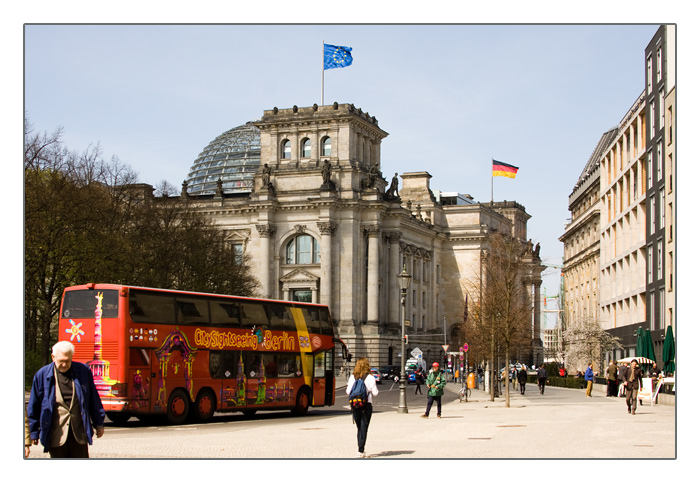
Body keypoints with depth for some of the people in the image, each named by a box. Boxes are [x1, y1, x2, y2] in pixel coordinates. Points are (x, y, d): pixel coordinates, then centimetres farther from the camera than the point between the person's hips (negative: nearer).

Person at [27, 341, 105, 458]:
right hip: (55, 435, -1)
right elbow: (34, 407, 7)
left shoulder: (84, 371, 3)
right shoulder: (42, 375, 0)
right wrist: (34, 432, 8)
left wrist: (99, 423, 13)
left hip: (79, 434, 1)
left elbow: (94, 400, 11)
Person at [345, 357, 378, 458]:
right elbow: (375, 393, -7)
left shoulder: (352, 377, 1)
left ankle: (360, 449, 20)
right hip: (366, 405, -3)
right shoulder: (370, 377, -7)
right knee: (364, 428, 0)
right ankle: (360, 451, -5)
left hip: (355, 405, 3)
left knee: (359, 428, 16)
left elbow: (348, 392, 2)